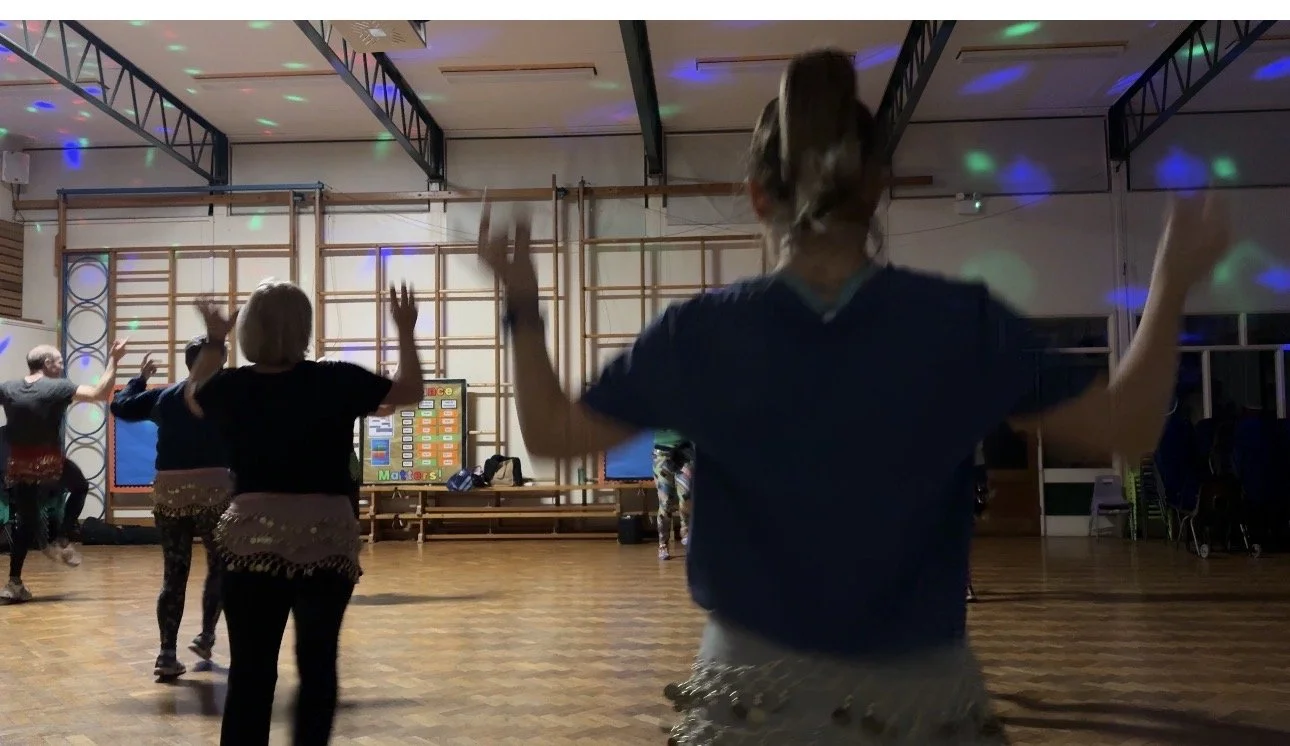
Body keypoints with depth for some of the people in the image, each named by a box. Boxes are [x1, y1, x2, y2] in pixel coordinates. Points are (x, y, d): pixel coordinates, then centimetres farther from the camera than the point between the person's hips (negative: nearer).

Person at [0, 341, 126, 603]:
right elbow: (101, 394, -17)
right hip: (50, 466, -4)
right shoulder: (58, 387, -10)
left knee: (24, 523, 13)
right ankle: (60, 540, 15)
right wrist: (113, 360, -11)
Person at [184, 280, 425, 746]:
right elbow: (410, 391, 8)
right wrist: (405, 333, 19)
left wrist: (214, 342, 34)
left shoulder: (231, 387, 0)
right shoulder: (337, 382, -8)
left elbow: (193, 397, 25)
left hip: (252, 538, 2)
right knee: (317, 664, 9)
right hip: (325, 538, -2)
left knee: (250, 669, 6)